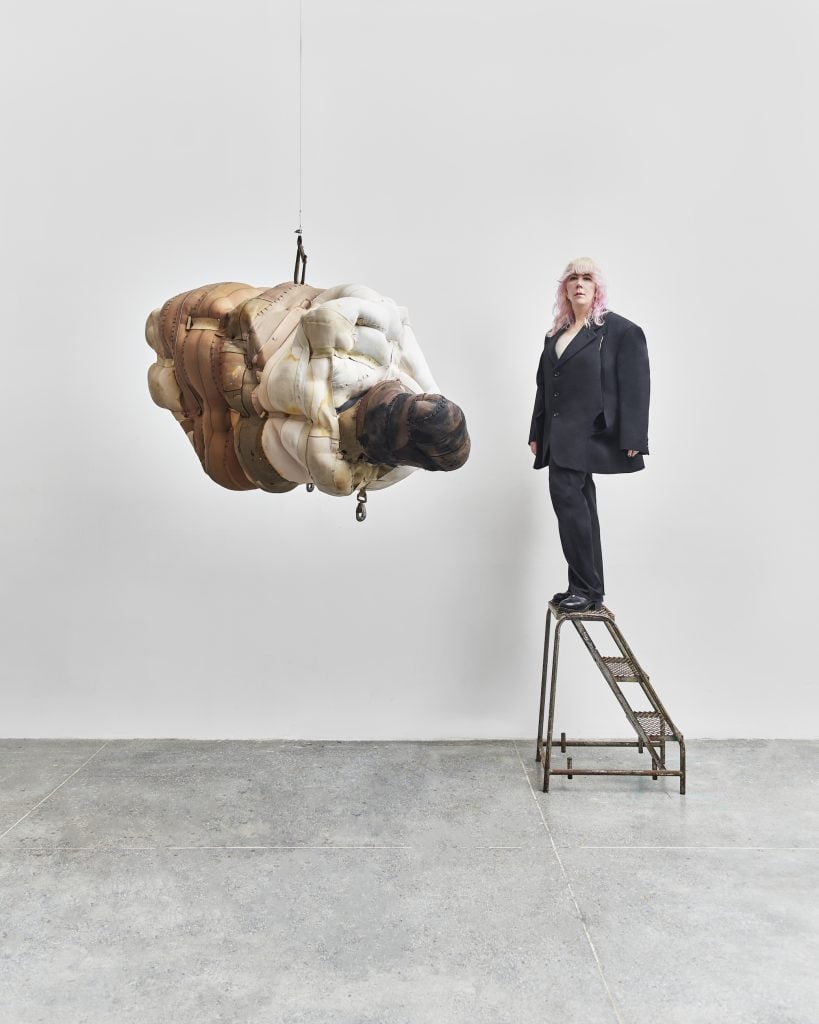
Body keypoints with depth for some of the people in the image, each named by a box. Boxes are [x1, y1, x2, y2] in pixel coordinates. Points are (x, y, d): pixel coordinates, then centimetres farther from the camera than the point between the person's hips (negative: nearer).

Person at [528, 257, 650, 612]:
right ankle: (587, 590, 17)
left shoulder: (621, 330, -2)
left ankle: (587, 589, -6)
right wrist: (537, 434, 15)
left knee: (566, 494, -16)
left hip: (588, 434, -7)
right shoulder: (556, 333, 18)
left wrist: (631, 439, -16)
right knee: (578, 505, 9)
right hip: (560, 436, 7)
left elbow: (635, 387, -9)